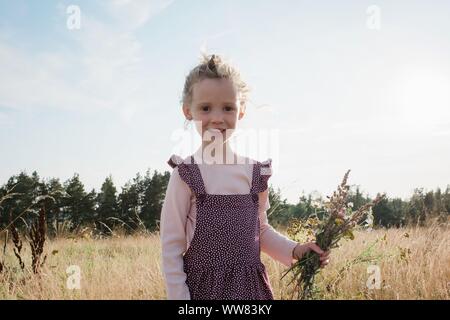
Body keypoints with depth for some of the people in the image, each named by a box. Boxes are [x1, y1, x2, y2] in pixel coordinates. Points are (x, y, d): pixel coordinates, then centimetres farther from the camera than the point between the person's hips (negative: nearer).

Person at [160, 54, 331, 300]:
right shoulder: (186, 174, -10)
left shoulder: (254, 172, 1)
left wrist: (295, 250, -1)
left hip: (251, 286, 4)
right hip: (203, 287, -3)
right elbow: (171, 246, -8)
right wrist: (178, 296, -10)